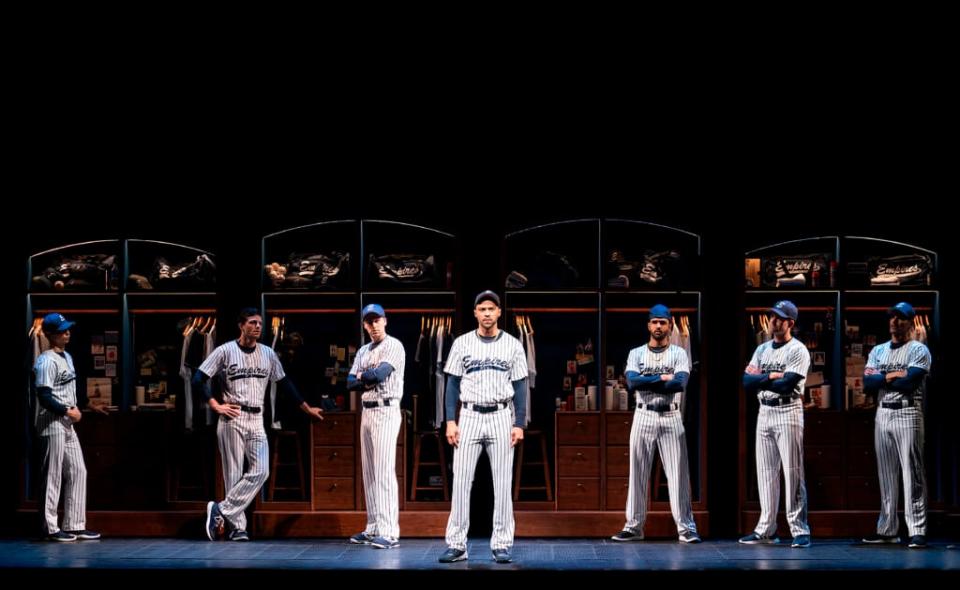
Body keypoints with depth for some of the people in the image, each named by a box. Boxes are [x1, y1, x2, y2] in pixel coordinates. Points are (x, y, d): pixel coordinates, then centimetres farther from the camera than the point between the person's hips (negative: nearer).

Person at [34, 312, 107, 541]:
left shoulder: (67, 357, 14)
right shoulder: (47, 361, -15)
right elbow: (44, 397, -21)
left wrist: (88, 404, 22)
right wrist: (68, 411, -20)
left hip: (67, 425, 10)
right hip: (52, 424, -10)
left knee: (78, 472, 10)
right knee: (52, 476, -4)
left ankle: (75, 525, 14)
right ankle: (51, 528, 2)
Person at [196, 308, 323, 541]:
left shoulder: (268, 354, 12)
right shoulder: (225, 351, -1)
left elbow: (283, 382, 21)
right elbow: (199, 378, -2)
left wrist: (306, 408, 21)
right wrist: (215, 406, -9)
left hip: (257, 421, 4)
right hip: (232, 419, -4)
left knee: (260, 471, -9)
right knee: (234, 474, -3)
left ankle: (221, 511, -3)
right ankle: (237, 526, 1)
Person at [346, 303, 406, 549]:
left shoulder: (394, 346, -6)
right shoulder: (363, 351, 17)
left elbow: (379, 374, -20)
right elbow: (350, 383, 10)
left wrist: (362, 376, -1)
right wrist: (368, 380, -9)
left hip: (386, 411, -8)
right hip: (367, 411, 8)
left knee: (384, 471, -14)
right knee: (369, 472, 9)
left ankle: (389, 532, -18)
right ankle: (374, 528, 14)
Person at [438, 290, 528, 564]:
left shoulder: (512, 345, 4)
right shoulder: (462, 343, 4)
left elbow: (519, 387, 4)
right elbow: (453, 385, 5)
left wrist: (519, 424, -4)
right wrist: (450, 421, -4)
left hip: (501, 417, 0)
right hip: (469, 416, 0)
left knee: (502, 483, -1)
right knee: (461, 481, -3)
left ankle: (501, 544, 4)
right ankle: (456, 544, 1)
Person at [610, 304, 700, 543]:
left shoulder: (679, 354, 4)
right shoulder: (636, 353, 8)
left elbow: (680, 383, -15)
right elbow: (632, 382, -10)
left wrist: (645, 383, -14)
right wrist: (662, 378, -14)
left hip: (671, 418, -1)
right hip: (643, 417, 1)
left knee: (678, 474, -4)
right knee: (638, 473, 3)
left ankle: (686, 528, -2)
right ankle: (634, 527, 8)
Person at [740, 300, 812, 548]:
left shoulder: (798, 350, -6)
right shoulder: (762, 349, 15)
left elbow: (787, 385, -18)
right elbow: (747, 382, 3)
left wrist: (759, 378, -7)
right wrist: (772, 376, -11)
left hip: (788, 413, -7)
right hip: (764, 413, 7)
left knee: (793, 473, -8)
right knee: (766, 472, 8)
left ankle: (800, 530, -8)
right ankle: (766, 530, 12)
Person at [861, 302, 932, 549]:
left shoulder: (919, 350, -2)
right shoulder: (878, 351, 15)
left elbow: (908, 382, -17)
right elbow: (867, 383, 1)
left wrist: (880, 378, -4)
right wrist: (892, 376, -9)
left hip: (908, 415, -6)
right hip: (882, 415, 6)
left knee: (912, 474, -8)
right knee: (886, 474, 8)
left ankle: (917, 531, -10)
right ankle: (887, 530, 13)